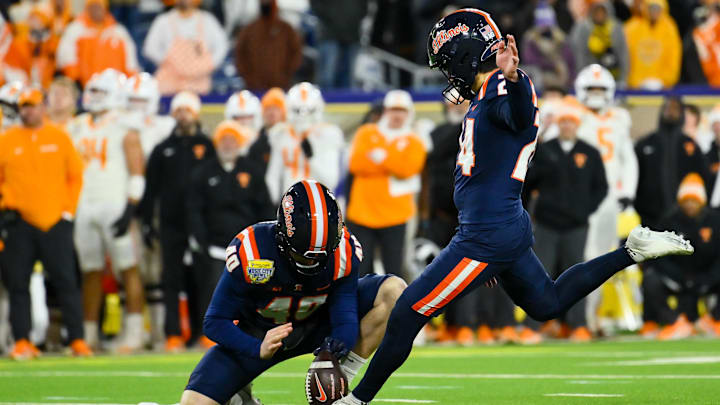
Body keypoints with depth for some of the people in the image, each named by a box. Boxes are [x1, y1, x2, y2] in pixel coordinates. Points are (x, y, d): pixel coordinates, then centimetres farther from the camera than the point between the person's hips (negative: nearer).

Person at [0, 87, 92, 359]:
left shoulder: (59, 138, 7)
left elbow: (75, 176, 10)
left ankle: (77, 339, -1)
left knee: (67, 283, -3)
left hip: (55, 222, 0)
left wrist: (68, 211, 3)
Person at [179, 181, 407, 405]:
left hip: (315, 328, 2)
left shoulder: (344, 251, -23)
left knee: (393, 290, -20)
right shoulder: (249, 253, -30)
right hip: (259, 334, -2)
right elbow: (215, 322, -23)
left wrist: (340, 342, -48)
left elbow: (344, 315, -23)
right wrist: (259, 349, -41)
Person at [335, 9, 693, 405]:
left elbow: (522, 117, -42)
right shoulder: (483, 98, 14)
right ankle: (634, 249, 21)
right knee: (548, 304, 25)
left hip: (487, 238, -10)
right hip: (509, 228, 10)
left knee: (407, 314, -5)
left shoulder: (503, 88, -18)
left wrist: (512, 78, -59)